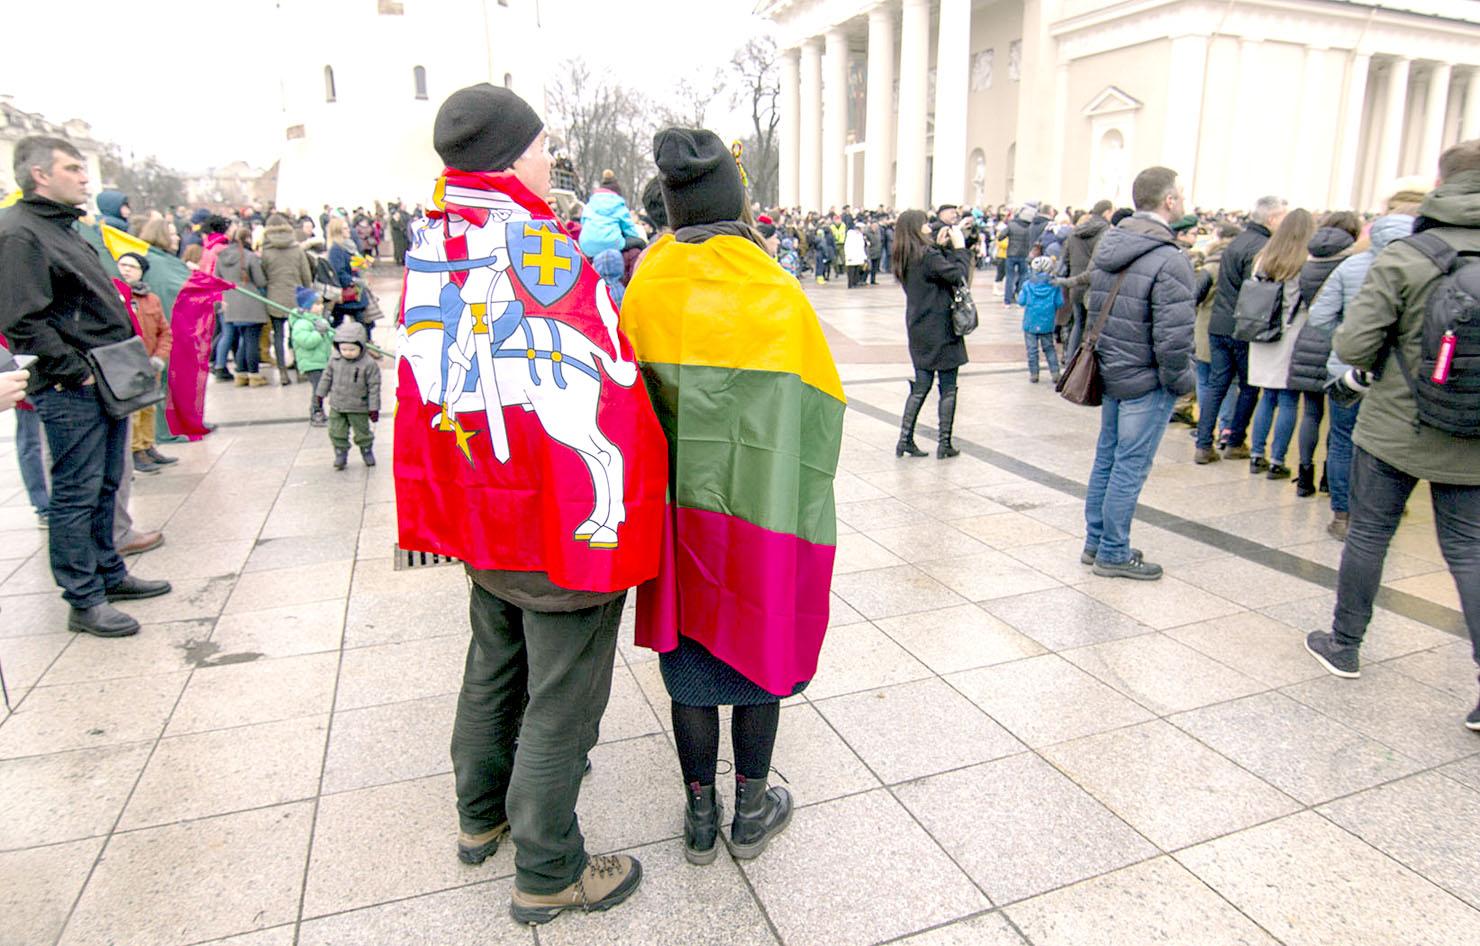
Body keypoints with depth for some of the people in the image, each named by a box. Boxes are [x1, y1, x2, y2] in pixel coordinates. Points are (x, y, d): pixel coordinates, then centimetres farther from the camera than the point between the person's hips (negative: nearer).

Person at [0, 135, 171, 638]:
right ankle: (84, 602, 5)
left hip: (107, 384, 9)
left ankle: (109, 574, 29)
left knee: (104, 487, 17)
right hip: (70, 393, -9)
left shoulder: (64, 227, 18)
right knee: (77, 493, -3)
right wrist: (76, 371, -18)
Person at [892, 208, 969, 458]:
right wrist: (958, 246, -9)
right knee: (948, 388, 3)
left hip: (918, 331, 8)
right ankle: (944, 444, 7)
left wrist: (940, 245, 11)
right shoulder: (928, 255, -17)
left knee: (920, 386, 13)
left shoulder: (905, 258, 7)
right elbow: (958, 275, -20)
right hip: (940, 329, -8)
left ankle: (905, 439, 11)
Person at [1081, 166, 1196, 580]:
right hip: (1146, 382, -8)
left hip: (1110, 373, 8)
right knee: (1130, 467, 2)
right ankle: (1113, 554, 13)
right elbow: (1173, 337, -23)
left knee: (1106, 458, 16)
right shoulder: (1169, 260, -20)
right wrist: (1180, 380, -8)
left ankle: (1096, 542, 28)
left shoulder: (1107, 245, 5)